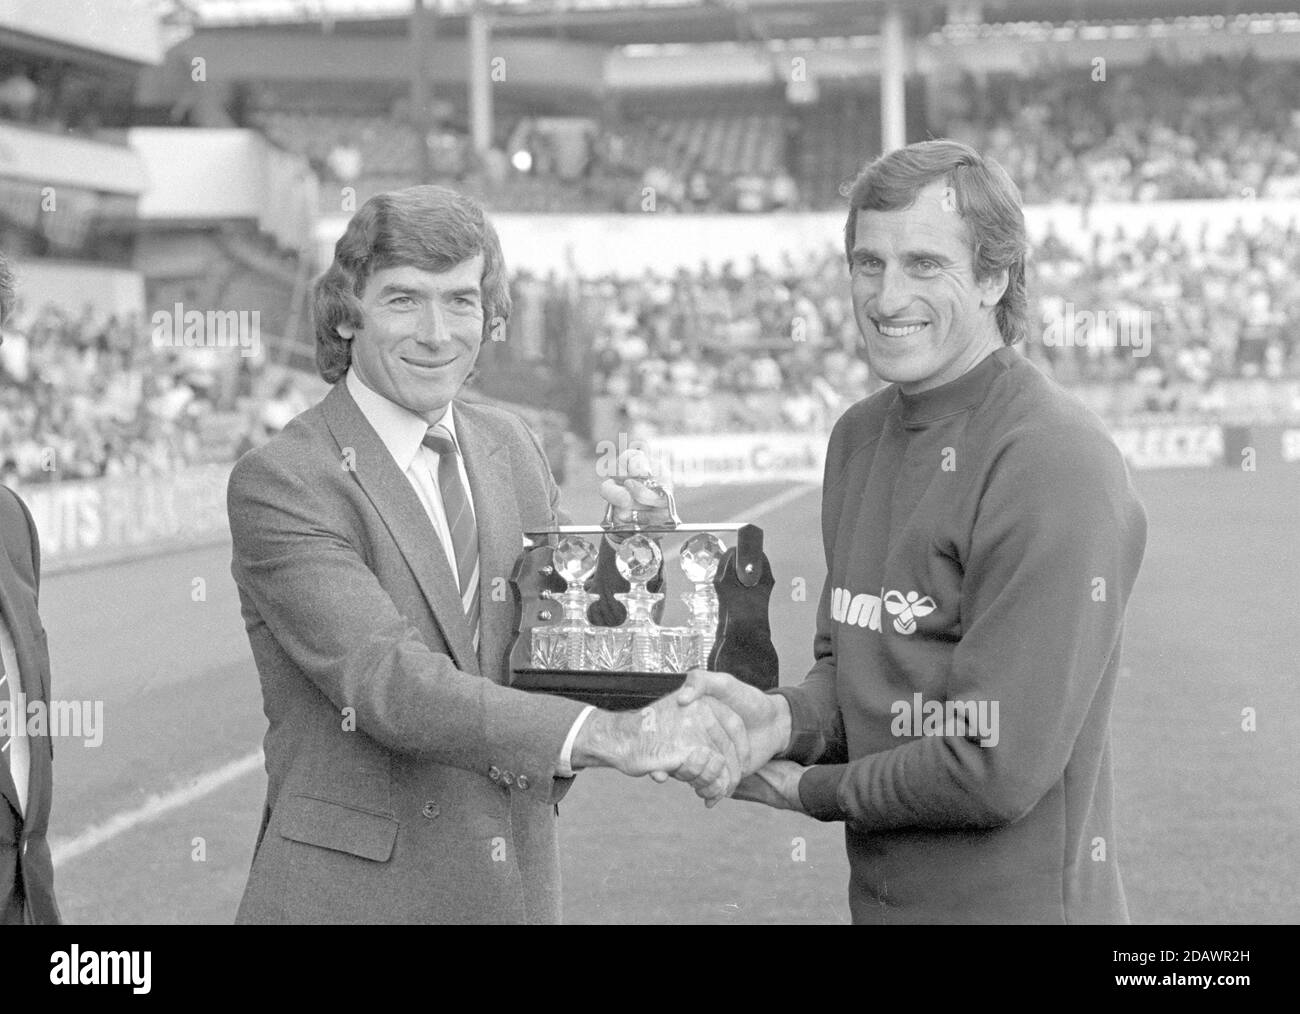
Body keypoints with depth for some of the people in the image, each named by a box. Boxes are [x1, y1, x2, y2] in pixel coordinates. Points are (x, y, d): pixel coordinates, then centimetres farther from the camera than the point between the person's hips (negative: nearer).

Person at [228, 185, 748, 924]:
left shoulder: (513, 449, 7)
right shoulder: (279, 482, -12)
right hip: (351, 893, -5)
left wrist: (629, 555, -6)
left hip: (518, 886, 5)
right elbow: (385, 680, -24)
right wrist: (604, 735, -34)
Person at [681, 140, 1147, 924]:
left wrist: (811, 788, -10)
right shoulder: (860, 434, 7)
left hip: (1020, 902, -7)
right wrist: (784, 718, -7)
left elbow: (1000, 767, -22)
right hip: (878, 896, 7)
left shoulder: (1056, 466, -19)